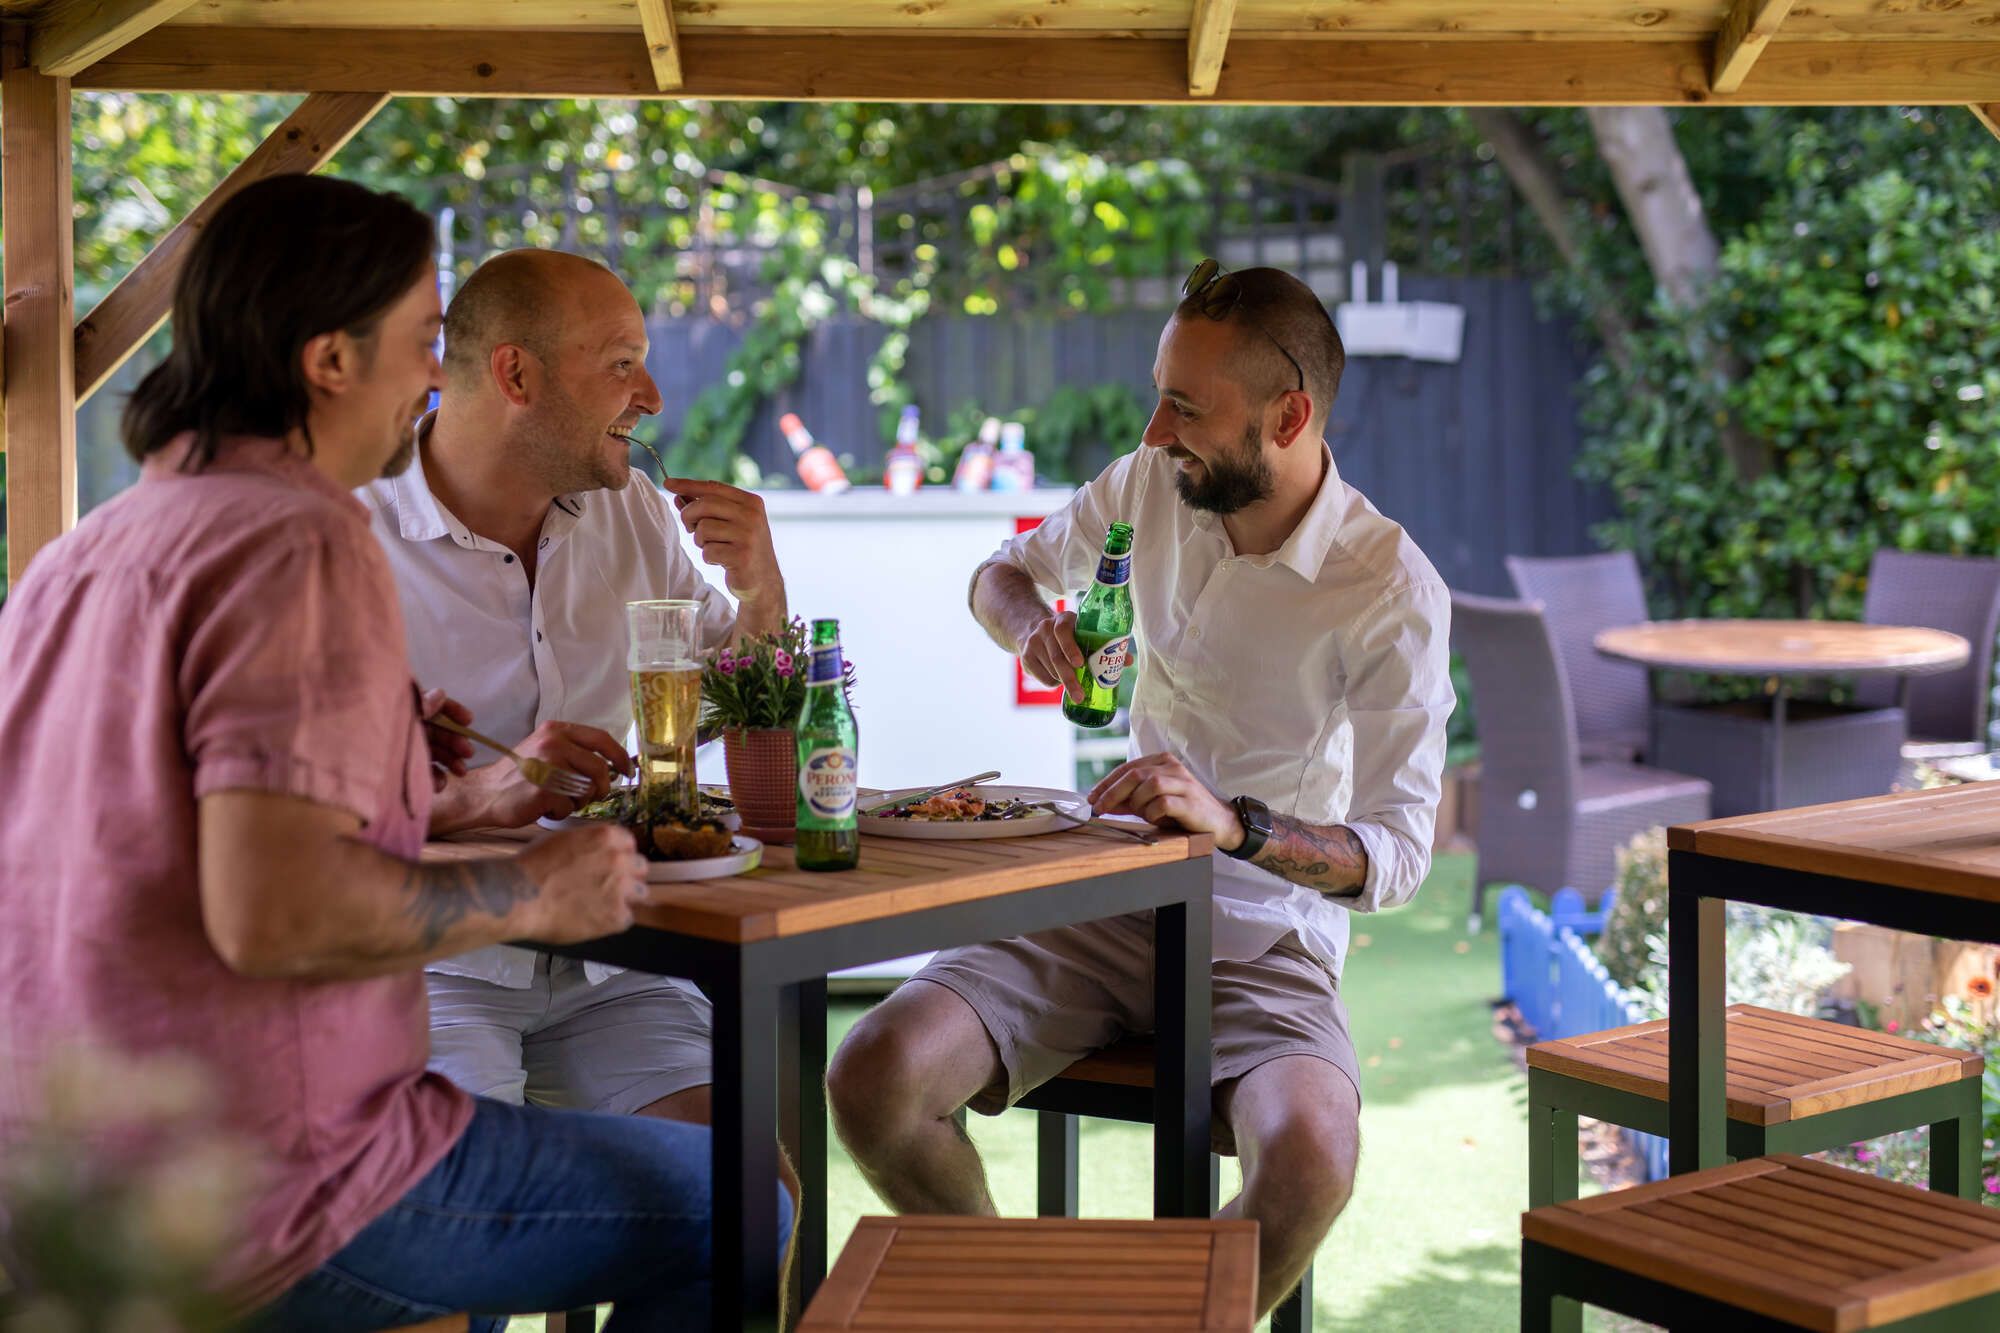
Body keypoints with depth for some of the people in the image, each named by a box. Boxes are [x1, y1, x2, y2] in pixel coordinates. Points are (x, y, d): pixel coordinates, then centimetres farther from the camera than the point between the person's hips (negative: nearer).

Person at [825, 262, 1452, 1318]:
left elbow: (1398, 853, -16)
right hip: (1099, 905, 4)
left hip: (1263, 941, -4)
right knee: (872, 1079, -21)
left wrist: (1235, 825, -35)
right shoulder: (1151, 488, 0)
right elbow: (1001, 573, 20)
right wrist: (1032, 622, -6)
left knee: (1309, 1160, -36)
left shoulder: (1393, 589, -14)